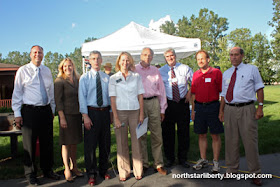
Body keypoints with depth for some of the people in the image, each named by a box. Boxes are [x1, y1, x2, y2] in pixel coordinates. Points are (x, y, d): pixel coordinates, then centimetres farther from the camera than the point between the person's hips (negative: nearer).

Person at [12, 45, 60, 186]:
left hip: (46, 111, 4)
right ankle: (30, 174, 22)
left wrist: (52, 109, 15)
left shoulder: (47, 71, 11)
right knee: (29, 144, 5)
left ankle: (47, 170, 29)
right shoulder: (23, 71, -1)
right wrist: (17, 114, -6)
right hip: (29, 111, -4)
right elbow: (17, 93, -2)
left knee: (47, 142, 12)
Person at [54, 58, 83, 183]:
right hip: (66, 115, -6)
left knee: (74, 143, 12)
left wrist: (82, 114, 8)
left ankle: (74, 167, 23)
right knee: (66, 143, 2)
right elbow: (58, 100, -10)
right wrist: (62, 117, -15)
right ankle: (67, 170, 13)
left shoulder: (77, 81, 12)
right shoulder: (59, 81, -5)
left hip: (77, 115, 6)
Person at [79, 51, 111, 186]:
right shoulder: (85, 78, 0)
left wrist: (111, 112, 6)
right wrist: (85, 116, -12)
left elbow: (110, 96, 11)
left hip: (105, 112, 3)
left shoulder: (107, 78, 8)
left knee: (105, 143, 12)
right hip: (91, 112, -3)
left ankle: (104, 170, 29)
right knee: (90, 144, 3)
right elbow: (82, 97, -5)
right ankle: (91, 173, 19)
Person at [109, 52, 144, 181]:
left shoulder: (136, 76, 6)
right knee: (121, 142, 5)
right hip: (120, 112, -1)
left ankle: (138, 171, 18)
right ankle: (124, 171, 18)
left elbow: (140, 96, 6)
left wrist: (141, 114, -1)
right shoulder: (113, 78, 3)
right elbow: (112, 99, -1)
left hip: (135, 112, 1)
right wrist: (116, 117, -7)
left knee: (136, 141, 4)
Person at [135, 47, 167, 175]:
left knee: (157, 134, 2)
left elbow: (161, 90, 15)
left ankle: (158, 164, 12)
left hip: (154, 103, 2)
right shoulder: (134, 70, 5)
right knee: (141, 135, 5)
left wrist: (162, 109, 10)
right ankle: (144, 164, 17)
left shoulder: (155, 71, 14)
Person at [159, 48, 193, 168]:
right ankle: (169, 158, 21)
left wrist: (189, 93, -1)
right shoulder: (160, 71, 4)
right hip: (167, 104, 0)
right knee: (168, 132, 5)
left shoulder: (185, 68, 6)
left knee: (184, 132, 6)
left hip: (182, 103, 0)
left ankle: (182, 158, 21)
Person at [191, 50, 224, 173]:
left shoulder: (216, 72, -2)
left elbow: (222, 91, -3)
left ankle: (216, 162, 13)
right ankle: (203, 160, 23)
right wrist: (193, 110, 9)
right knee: (201, 135, 11)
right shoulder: (195, 74, 10)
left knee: (215, 135, 2)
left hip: (213, 106, -4)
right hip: (199, 107, 4)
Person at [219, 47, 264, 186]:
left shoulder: (252, 69, 5)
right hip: (230, 110, 4)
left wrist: (260, 107, -8)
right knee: (231, 141, 9)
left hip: (247, 109, -3)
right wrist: (221, 111, 11)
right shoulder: (226, 74, 14)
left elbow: (259, 88, 2)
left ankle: (255, 173, 15)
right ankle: (232, 170, 24)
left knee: (250, 141, 0)